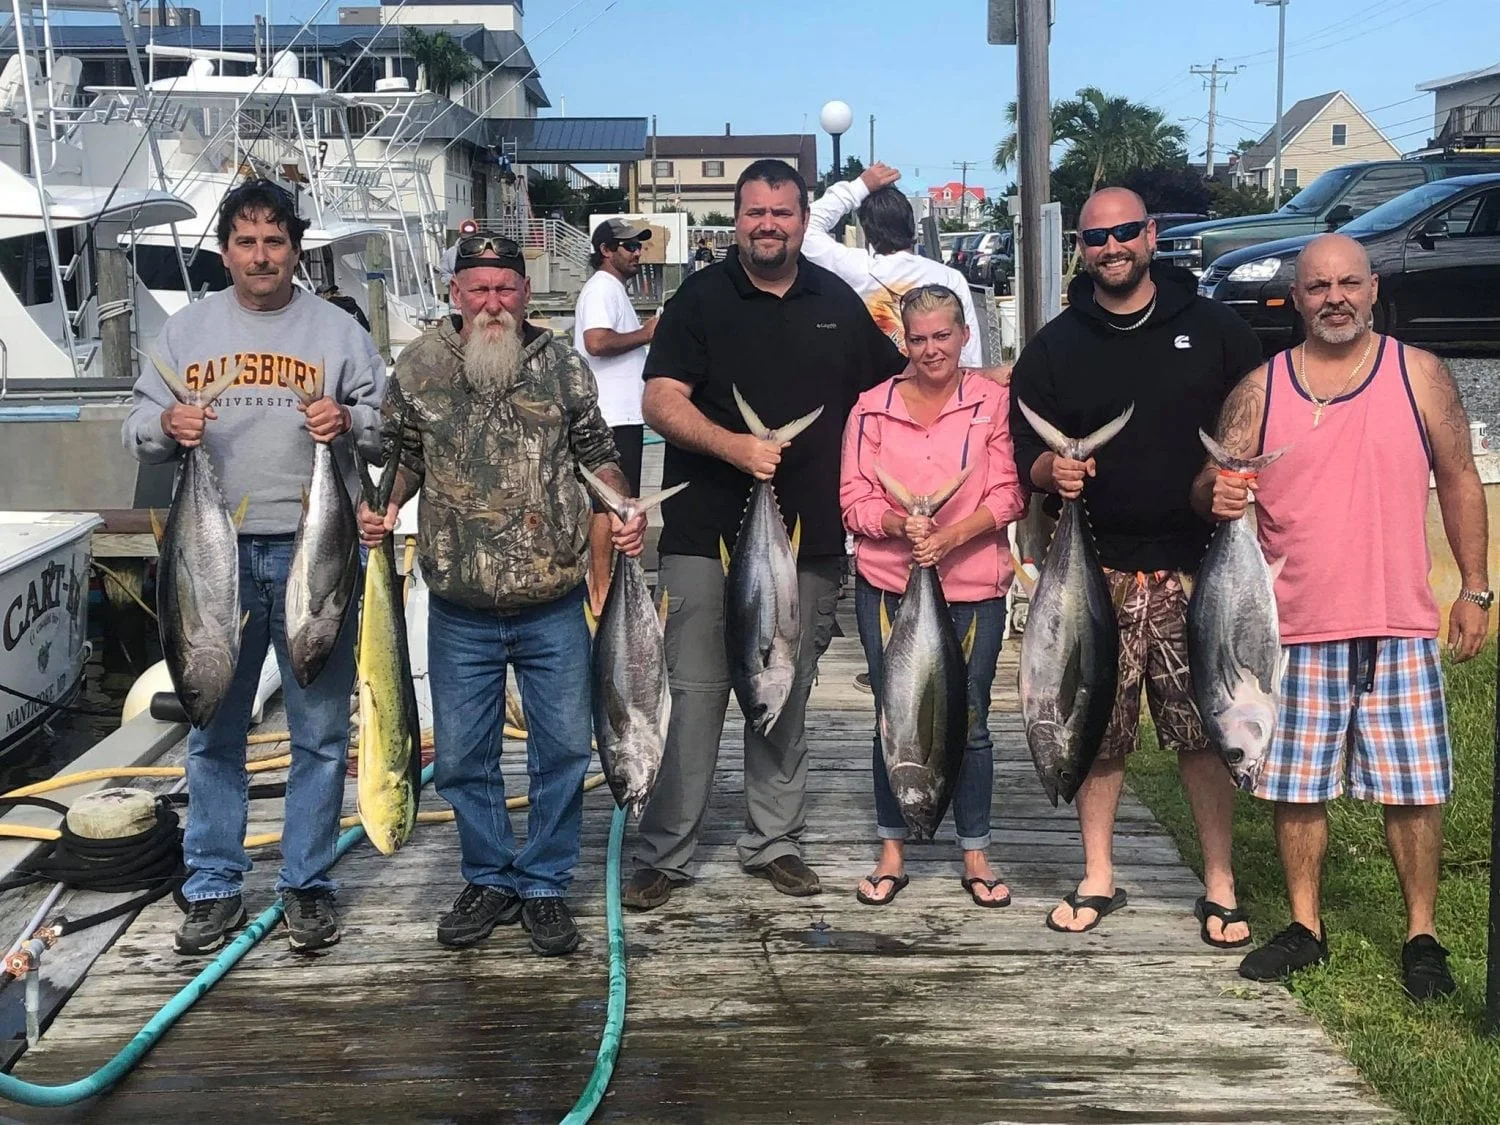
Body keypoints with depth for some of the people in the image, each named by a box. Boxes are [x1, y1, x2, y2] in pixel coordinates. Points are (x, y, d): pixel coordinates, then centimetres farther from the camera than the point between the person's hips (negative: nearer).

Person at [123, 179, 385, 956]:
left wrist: (351, 421, -14)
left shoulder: (337, 330, 6)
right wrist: (164, 426, -10)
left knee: (320, 731, 3)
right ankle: (213, 887, 20)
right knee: (213, 729, 8)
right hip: (215, 551, 2)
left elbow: (392, 424, 6)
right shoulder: (186, 329, 11)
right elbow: (137, 427, 12)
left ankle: (308, 885, 16)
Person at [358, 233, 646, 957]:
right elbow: (405, 459, 11)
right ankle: (489, 879, 29)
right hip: (460, 611, 0)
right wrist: (382, 510, -6)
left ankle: (545, 885, 24)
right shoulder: (418, 368, 1)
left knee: (564, 747, 6)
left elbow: (597, 452, 9)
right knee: (461, 756, 9)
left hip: (554, 605, 0)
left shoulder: (561, 365, 1)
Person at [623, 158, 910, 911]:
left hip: (808, 538, 4)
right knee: (694, 694, -4)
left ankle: (774, 841, 23)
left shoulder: (837, 303, 12)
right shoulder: (700, 298, 1)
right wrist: (735, 447, -24)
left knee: (787, 697, 11)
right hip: (707, 534, -3)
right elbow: (661, 402, -9)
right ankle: (663, 854, 6)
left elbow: (891, 389, 21)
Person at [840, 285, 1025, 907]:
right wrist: (900, 524, -19)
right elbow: (854, 499, 0)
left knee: (969, 722, 8)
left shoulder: (994, 401, 0)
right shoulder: (872, 407, 3)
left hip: (973, 585, -1)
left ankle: (976, 855, 22)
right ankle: (892, 851, 22)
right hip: (888, 582, 1)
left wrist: (951, 536, -19)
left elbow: (1007, 494, -4)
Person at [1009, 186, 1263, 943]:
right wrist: (1050, 472, -14)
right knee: (1096, 731, 6)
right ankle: (1098, 877, 22)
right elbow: (1024, 455, 8)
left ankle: (1219, 885, 17)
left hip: (1196, 569, -1)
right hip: (1096, 574, 1)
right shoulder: (1054, 347, 8)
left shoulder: (1214, 329, 6)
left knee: (1205, 731, 3)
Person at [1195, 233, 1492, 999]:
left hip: (1399, 627, -1)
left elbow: (1459, 483, 8)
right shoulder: (1259, 390, 5)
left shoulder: (1419, 375, 4)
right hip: (1294, 628, 1)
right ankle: (1304, 929, 23)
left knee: (1413, 791, 3)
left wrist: (1474, 589, 5)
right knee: (1296, 789, 7)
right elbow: (1214, 487, 4)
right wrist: (1216, 496, -21)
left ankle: (1421, 937, 18)